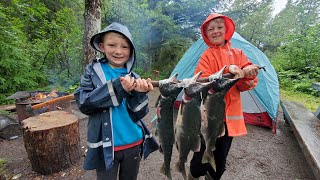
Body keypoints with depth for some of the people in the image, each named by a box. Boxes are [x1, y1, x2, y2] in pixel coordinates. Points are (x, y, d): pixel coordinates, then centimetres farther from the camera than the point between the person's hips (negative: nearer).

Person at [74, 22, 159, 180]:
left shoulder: (133, 78, 0)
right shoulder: (93, 71, -5)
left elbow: (138, 115, -5)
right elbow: (83, 103, -16)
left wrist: (139, 93, -23)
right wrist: (117, 88, -25)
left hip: (134, 143, 3)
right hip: (105, 146, -2)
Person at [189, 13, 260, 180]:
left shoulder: (238, 54, 5)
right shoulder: (206, 56, -4)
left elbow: (246, 86, 0)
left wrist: (247, 75, -22)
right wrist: (226, 71, -28)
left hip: (230, 114, 4)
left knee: (221, 157, 17)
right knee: (204, 155, 4)